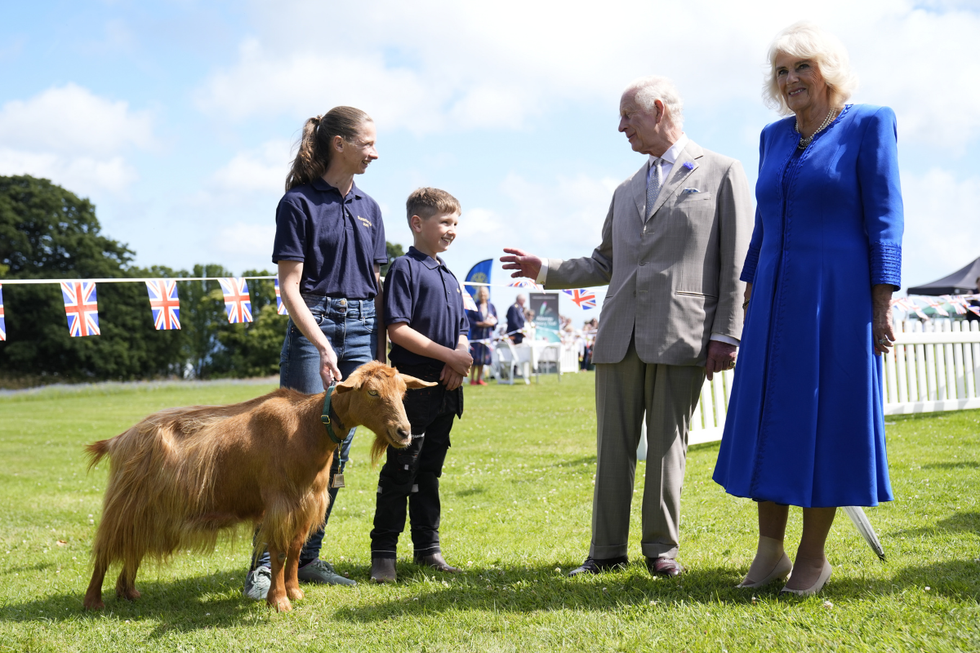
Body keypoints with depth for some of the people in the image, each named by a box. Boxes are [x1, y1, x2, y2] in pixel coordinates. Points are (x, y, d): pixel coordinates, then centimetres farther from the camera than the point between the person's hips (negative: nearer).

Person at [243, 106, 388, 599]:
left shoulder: (368, 207, 14)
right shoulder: (299, 202, -5)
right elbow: (289, 285, -10)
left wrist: (381, 351, 11)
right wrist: (322, 345, -20)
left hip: (361, 330, 6)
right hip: (311, 328, -6)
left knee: (338, 451, 7)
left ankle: (308, 558, 15)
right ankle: (265, 561, -3)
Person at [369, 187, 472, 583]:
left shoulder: (448, 276, 17)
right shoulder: (405, 269, -7)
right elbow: (397, 329, -16)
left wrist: (461, 357, -4)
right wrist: (447, 355, -16)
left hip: (446, 388, 7)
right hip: (413, 385, -7)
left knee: (430, 471, 13)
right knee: (400, 472, -4)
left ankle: (428, 547, 20)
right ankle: (383, 552, 2)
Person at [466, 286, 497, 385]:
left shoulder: (491, 306, 10)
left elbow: (495, 319, 12)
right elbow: (469, 318, -6)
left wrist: (491, 323, -9)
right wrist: (479, 324, -16)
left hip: (487, 334, 4)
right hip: (476, 333, -4)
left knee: (483, 357, 4)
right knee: (475, 358, -6)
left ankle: (479, 378, 12)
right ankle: (472, 379, 1)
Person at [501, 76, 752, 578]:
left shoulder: (722, 173, 4)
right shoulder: (626, 191, 22)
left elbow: (737, 262, -2)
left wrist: (726, 334, -9)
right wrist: (545, 270, 13)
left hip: (681, 335, -5)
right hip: (620, 335, 5)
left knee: (667, 443, 1)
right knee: (613, 445, 5)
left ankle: (661, 547, 12)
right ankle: (607, 549, 12)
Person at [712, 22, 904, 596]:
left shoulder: (868, 125, -3)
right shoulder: (774, 137, 14)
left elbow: (884, 219, -7)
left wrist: (882, 305, -13)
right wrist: (750, 290, 15)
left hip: (838, 300, -5)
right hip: (777, 301, 6)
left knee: (826, 420, 1)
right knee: (769, 420, 5)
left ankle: (814, 555, 11)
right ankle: (770, 550, 15)